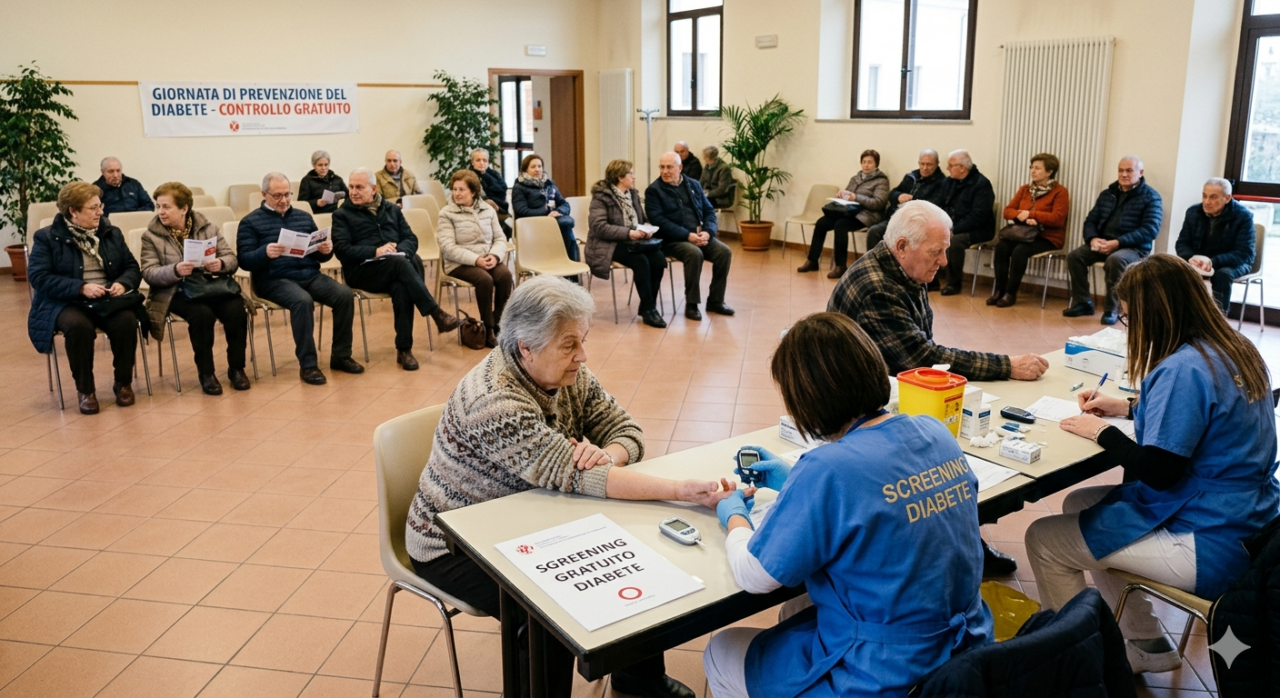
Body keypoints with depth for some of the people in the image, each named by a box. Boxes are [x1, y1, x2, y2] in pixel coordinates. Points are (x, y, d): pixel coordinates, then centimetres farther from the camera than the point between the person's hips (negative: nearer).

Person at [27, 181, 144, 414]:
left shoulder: (112, 233, 13)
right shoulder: (47, 237, 1)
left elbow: (132, 268, 14)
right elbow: (39, 277, -9)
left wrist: (123, 283, -11)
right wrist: (81, 288, -21)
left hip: (109, 301, 3)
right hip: (66, 303, -3)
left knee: (126, 322, -31)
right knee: (79, 326, -37)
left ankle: (123, 383, -10)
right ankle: (85, 390, -17)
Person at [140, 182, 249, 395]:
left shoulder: (207, 227, 9)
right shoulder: (151, 235, 3)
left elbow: (232, 259, 5)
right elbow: (149, 273, -7)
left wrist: (221, 264, -19)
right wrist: (175, 270, -26)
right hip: (176, 292, -2)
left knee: (236, 309, -27)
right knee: (202, 314, -33)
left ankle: (236, 368, -9)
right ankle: (206, 373, -14)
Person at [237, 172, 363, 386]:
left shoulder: (303, 217, 20)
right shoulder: (250, 222, 6)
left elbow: (319, 255, 18)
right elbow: (244, 260, -4)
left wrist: (326, 250, -7)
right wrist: (265, 252, -25)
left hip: (310, 274, 5)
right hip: (274, 279, -4)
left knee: (345, 295, -21)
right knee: (303, 301, -36)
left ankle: (340, 356, -10)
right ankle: (308, 365, -27)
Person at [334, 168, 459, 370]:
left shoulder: (391, 209, 20)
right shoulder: (342, 214, 8)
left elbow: (411, 239, 13)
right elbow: (341, 249, -5)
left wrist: (399, 251, -10)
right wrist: (375, 251, -18)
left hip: (396, 268, 3)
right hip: (362, 271, -3)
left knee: (401, 288, -35)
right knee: (400, 262, -34)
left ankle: (404, 349, -31)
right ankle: (436, 313, -36)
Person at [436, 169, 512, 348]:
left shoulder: (488, 210, 10)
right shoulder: (446, 213, -2)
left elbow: (500, 238, 8)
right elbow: (448, 248, -12)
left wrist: (495, 255, -15)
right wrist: (475, 259, -22)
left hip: (487, 260, 4)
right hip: (460, 264, -4)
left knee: (505, 275, -28)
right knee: (485, 279, -32)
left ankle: (498, 324, -15)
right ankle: (488, 329, -17)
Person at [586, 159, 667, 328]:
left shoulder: (633, 194, 12)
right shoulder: (601, 196, -10)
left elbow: (640, 220, 20)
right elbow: (599, 227, -19)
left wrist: (645, 230, -5)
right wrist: (628, 233, -25)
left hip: (631, 242, 7)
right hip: (608, 244, -7)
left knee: (658, 258, -21)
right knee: (641, 261, -31)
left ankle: (647, 306, -10)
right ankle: (648, 309, -18)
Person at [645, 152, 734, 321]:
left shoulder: (694, 185, 13)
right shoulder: (653, 190, -3)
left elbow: (709, 211, 11)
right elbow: (658, 221, -15)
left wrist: (708, 231, -11)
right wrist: (687, 235, -22)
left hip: (699, 236, 5)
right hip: (672, 239, -5)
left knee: (724, 252, -17)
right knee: (695, 254, -33)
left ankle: (715, 301, -3)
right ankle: (691, 304, -20)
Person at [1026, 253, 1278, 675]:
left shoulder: (1183, 368, -25)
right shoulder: (1237, 350, 4)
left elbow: (1159, 472, -24)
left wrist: (1103, 433, -9)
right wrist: (1130, 408, 15)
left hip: (1210, 548, -10)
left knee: (1044, 540, -6)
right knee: (1077, 504, 21)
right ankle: (1147, 646, 27)